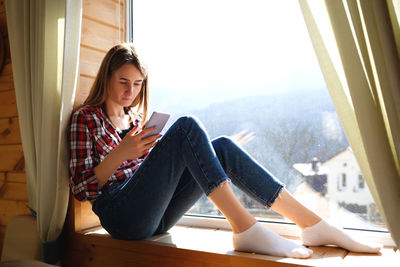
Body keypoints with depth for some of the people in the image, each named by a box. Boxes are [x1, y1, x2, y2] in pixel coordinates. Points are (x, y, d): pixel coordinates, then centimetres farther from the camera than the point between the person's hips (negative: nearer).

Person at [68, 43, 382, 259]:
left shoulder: (136, 119, 21)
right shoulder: (86, 118, 2)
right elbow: (80, 188, -5)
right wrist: (120, 153, -19)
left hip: (154, 217, 6)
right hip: (123, 216, -6)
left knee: (222, 147, -15)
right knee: (187, 126, -24)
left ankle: (313, 224, -16)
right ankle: (246, 228, -30)